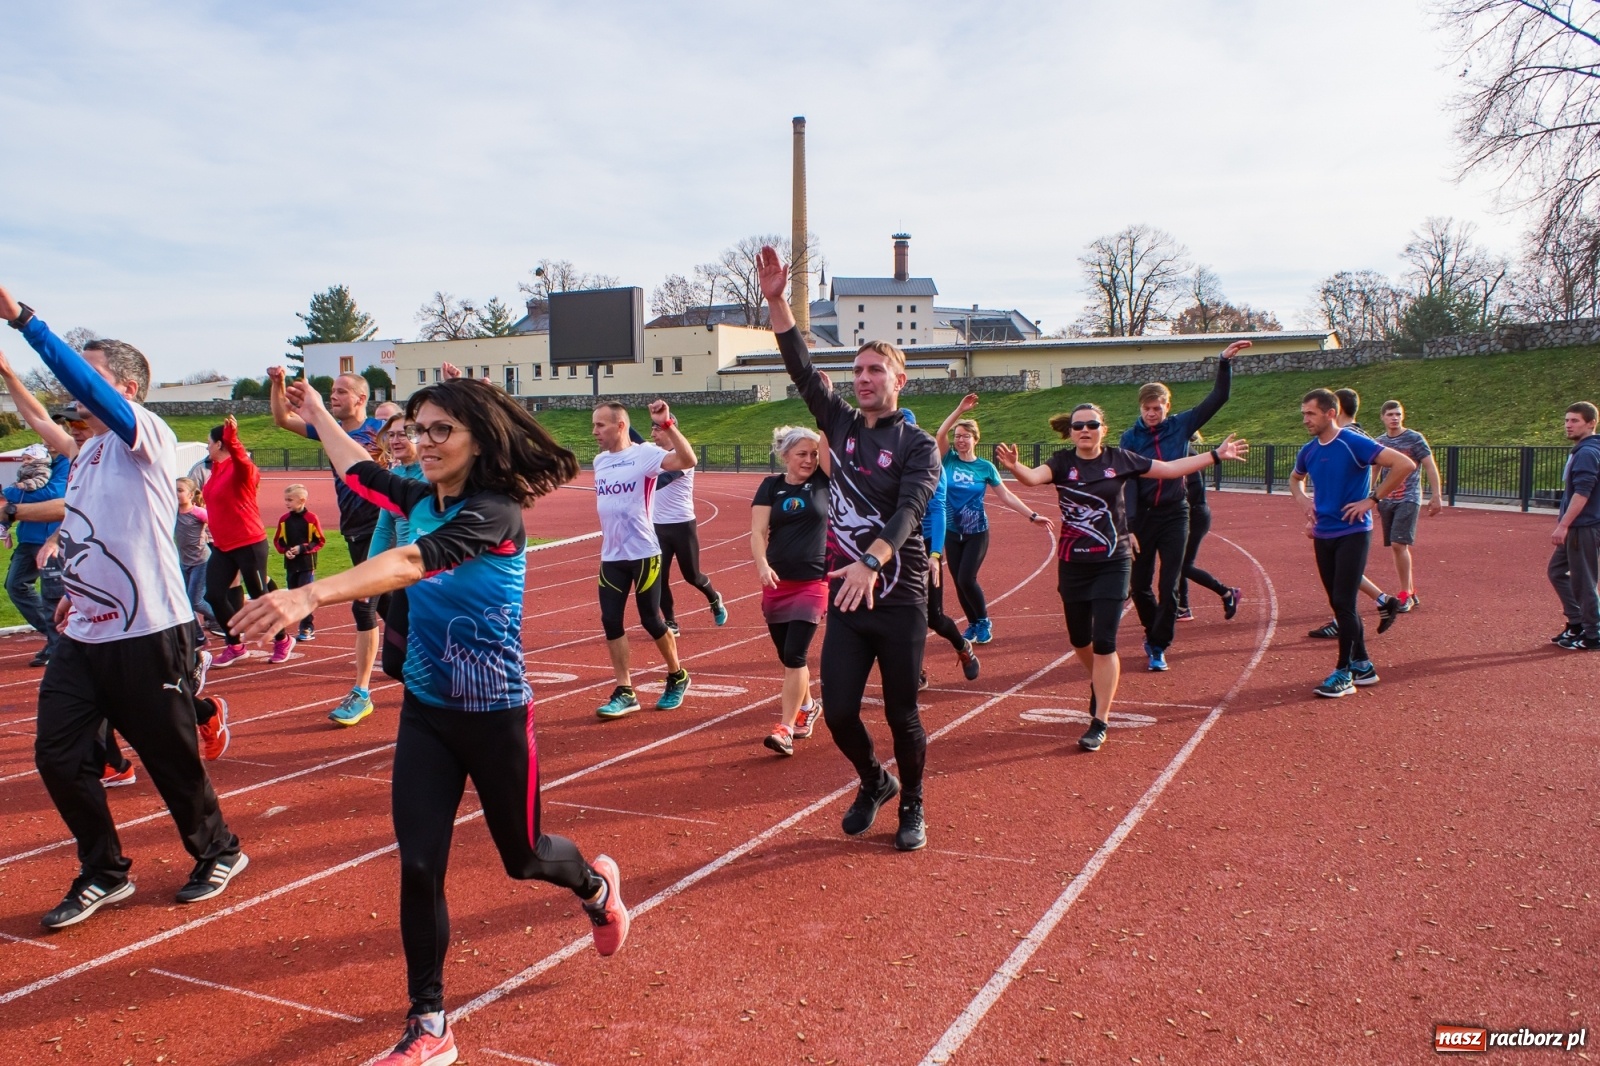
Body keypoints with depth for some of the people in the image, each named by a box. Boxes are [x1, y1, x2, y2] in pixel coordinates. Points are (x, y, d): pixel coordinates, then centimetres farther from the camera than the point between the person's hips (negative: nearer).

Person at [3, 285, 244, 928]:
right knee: (58, 756, 5)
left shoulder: (147, 437, -11)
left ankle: (218, 852, 27)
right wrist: (75, 591, 20)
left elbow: (86, 384, -28)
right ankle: (103, 874, 21)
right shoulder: (88, 450, 14)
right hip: (84, 634, 8)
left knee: (170, 757, 4)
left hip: (148, 634, -8)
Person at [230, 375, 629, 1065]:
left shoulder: (495, 514, -22)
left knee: (523, 857, 14)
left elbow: (415, 562, -40)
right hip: (425, 713, 6)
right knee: (418, 865, -1)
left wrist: (311, 595, -52)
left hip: (495, 717, -5)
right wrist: (317, 414, 34)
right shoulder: (423, 501, 0)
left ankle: (595, 885, 49)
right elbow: (359, 470, 22)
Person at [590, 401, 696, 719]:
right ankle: (625, 693, 8)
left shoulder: (644, 454, -12)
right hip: (611, 556, 6)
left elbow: (688, 460, -28)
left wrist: (667, 424, -35)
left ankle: (677, 677, 27)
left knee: (651, 620, 3)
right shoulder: (600, 461, 9)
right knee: (610, 620, 0)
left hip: (643, 553, -6)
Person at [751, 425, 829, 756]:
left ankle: (785, 729, -7)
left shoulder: (823, 480, 1)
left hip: (813, 582, -3)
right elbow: (758, 531, -9)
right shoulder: (771, 486, 1)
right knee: (787, 656, 13)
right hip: (777, 583, 3)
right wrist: (762, 565, -24)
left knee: (794, 654, -11)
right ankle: (807, 707, 37)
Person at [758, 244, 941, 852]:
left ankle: (911, 807, 30)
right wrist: (776, 302, -14)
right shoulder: (841, 424, 8)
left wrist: (872, 562, -38)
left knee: (901, 716, 6)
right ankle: (874, 783, 34)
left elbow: (910, 509, -21)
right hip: (844, 597, 4)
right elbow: (802, 370, -2)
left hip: (898, 601, -4)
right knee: (838, 712, 4)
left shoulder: (917, 444, -4)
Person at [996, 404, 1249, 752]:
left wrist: (1215, 455, 5)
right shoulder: (1063, 462, -5)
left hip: (1113, 564, -1)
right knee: (1079, 640, 14)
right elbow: (1033, 477, -25)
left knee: (1104, 643, -7)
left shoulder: (1120, 459, -2)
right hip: (1072, 565, 1)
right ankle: (1099, 684, 46)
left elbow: (1170, 469, 7)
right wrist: (1014, 467, -47)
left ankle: (1099, 722, 3)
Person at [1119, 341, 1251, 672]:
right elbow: (1127, 483, -11)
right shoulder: (1130, 438, -5)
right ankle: (1153, 632, 32)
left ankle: (1158, 647, 9)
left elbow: (1219, 397, 4)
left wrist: (1225, 362, -6)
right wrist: (1129, 526, -18)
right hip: (1142, 516, 0)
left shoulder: (1181, 425, 0)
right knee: (1140, 585, 7)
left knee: (1169, 586, -2)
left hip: (1175, 515, 0)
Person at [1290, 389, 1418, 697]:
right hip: (1323, 535, 7)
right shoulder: (1309, 450, 7)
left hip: (1353, 533, -7)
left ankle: (1344, 673, 1)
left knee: (1343, 601, -9)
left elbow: (1405, 464, -20)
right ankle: (1362, 665, 24)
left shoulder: (1354, 443, -14)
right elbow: (1295, 478, 29)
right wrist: (1302, 498, 7)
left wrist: (1372, 499, -18)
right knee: (1338, 603, 11)